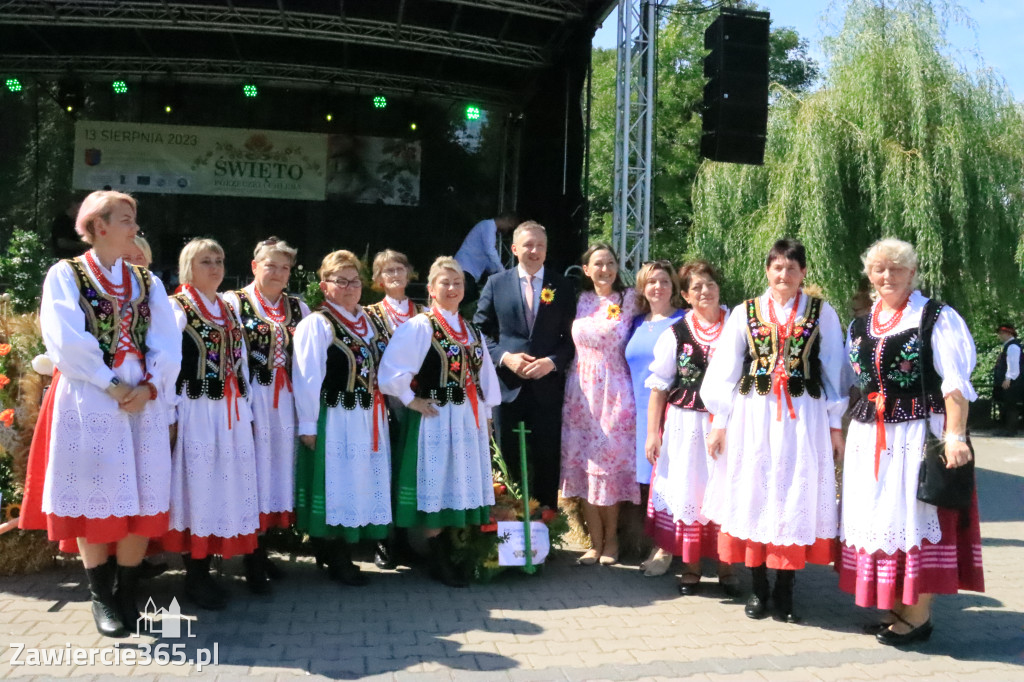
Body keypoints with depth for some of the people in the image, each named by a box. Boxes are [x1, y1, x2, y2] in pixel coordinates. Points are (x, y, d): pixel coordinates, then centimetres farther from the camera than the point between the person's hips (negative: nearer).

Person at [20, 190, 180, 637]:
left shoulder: (148, 282, 13)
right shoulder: (66, 275, 2)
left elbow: (168, 344, 4)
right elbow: (67, 342, -10)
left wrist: (149, 385, -11)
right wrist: (112, 386, -13)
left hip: (144, 399, 4)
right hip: (89, 401, -4)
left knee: (142, 500, 3)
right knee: (94, 499, 0)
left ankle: (126, 595, 16)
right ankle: (101, 599, 13)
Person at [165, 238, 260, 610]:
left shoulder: (230, 311, 17)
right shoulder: (176, 308, -4)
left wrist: (247, 411, 14)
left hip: (231, 412, 7)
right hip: (195, 411, -6)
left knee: (225, 486, 8)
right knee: (197, 486, -2)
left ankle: (204, 570, 18)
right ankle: (195, 576, 9)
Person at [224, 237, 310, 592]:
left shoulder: (298, 307, 14)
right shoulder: (234, 302, 0)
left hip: (286, 403, 5)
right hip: (251, 401, -5)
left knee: (277, 472, 8)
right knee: (252, 475, -1)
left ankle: (262, 552, 21)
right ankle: (252, 562, 8)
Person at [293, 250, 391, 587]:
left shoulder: (369, 322, 11)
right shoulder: (316, 324, -11)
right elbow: (308, 378, -14)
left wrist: (381, 412, 10)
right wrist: (308, 424, -15)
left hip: (369, 418, 7)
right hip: (334, 419, -7)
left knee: (362, 485, 13)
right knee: (336, 487, 2)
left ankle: (341, 555, 28)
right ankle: (335, 559, 16)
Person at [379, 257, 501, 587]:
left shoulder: (472, 331, 13)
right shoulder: (418, 327, -8)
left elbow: (484, 375, 16)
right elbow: (392, 370, -17)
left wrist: (485, 415, 11)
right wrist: (411, 400, -11)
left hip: (469, 420, 7)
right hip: (435, 420, -6)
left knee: (464, 487, 10)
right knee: (437, 490, 0)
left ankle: (454, 555, 22)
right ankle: (439, 562, 11)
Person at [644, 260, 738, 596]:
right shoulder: (676, 334, 1)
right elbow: (658, 387, 2)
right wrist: (652, 432, -1)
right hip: (686, 425, 0)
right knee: (687, 490, 8)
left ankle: (726, 565, 22)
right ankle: (690, 566, 23)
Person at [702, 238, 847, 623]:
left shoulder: (821, 313, 5)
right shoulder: (744, 313, 6)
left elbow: (833, 372, 6)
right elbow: (724, 370, 5)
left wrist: (835, 425, 3)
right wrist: (719, 421, 1)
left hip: (803, 417, 0)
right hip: (753, 415, 1)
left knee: (796, 496, 2)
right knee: (754, 493, 4)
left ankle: (784, 592, 14)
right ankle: (758, 589, 17)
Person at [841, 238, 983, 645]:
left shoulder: (936, 318, -4)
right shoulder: (859, 327, 13)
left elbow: (955, 383, -10)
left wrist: (955, 436, -19)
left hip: (919, 433, -6)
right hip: (869, 438, 6)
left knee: (916, 514, -1)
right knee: (879, 515, 9)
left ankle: (919, 616, 11)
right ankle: (895, 607, 22)